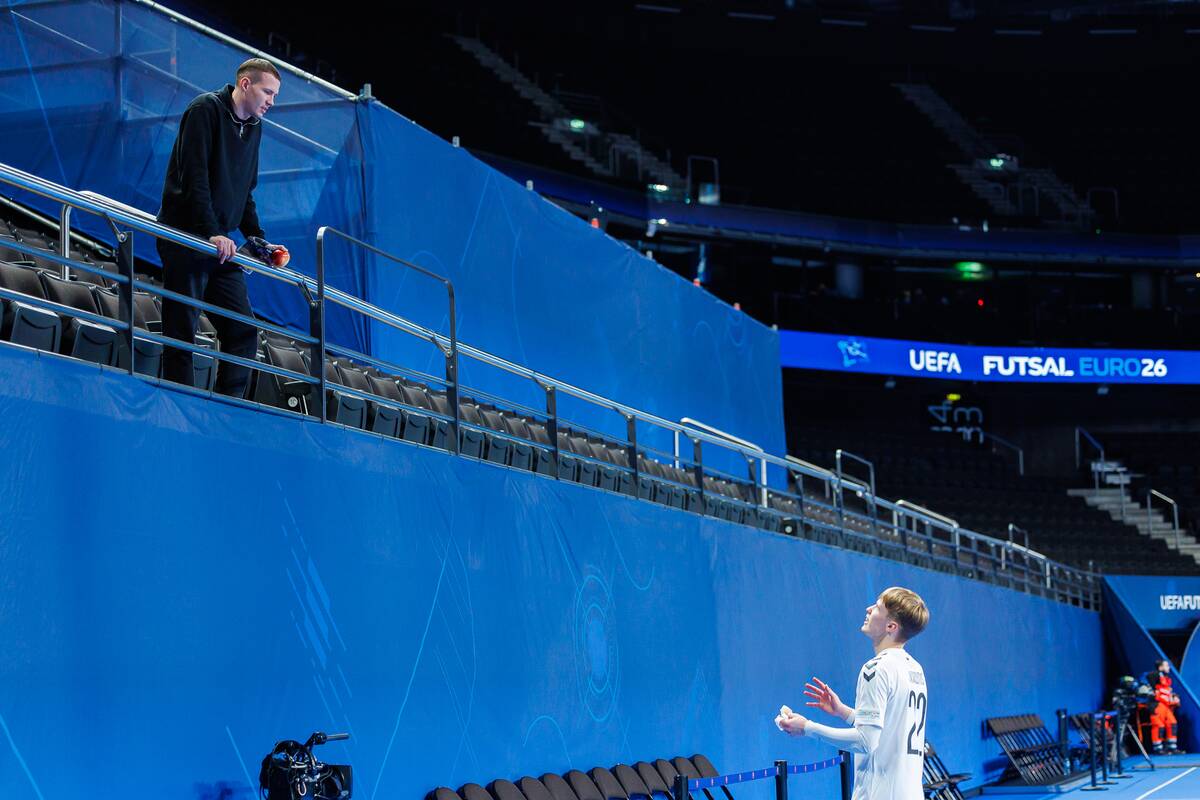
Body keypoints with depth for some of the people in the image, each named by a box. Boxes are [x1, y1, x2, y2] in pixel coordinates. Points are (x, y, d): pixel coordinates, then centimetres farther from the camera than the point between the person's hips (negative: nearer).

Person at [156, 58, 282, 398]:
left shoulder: (253, 127, 18)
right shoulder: (206, 109, -7)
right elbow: (195, 177, -17)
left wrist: (259, 240, 9)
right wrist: (212, 233, -24)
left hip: (220, 245, 8)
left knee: (243, 332, 0)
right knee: (181, 335, -6)